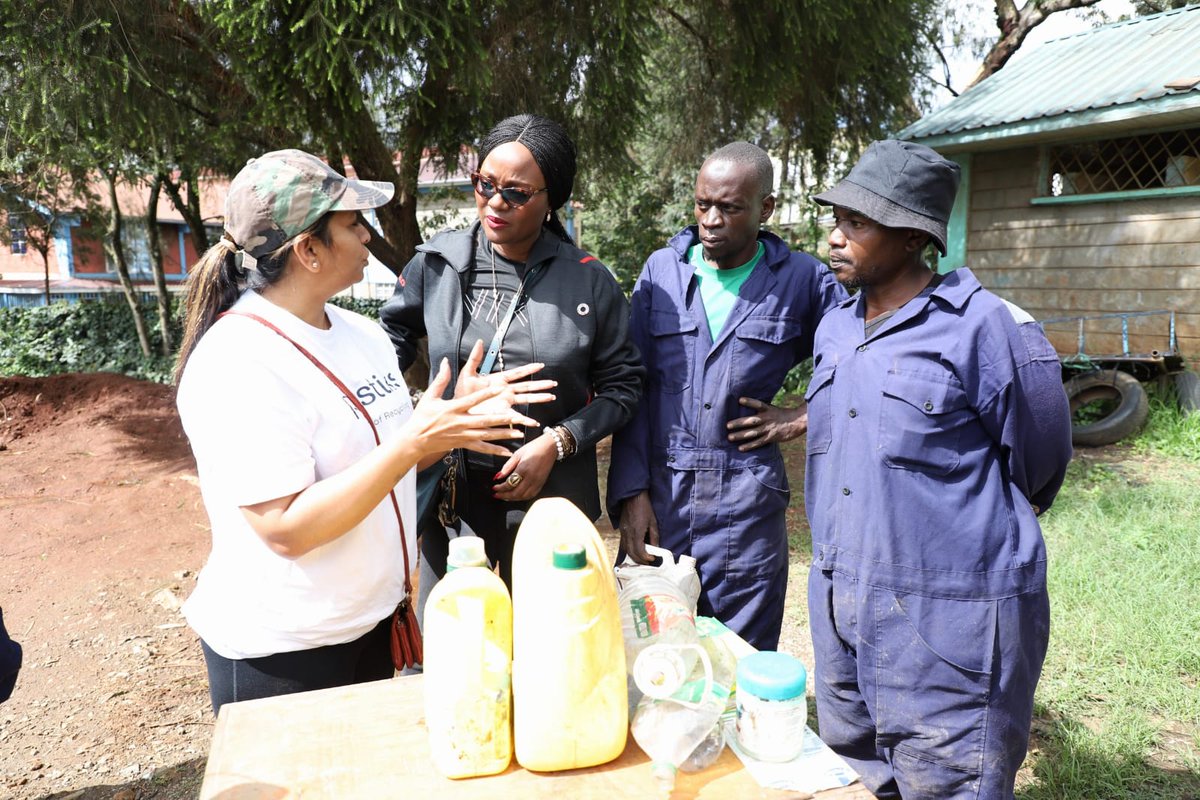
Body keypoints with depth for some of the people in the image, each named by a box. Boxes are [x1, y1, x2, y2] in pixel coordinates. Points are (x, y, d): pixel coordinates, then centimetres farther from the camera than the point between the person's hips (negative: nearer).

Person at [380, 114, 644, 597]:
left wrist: (557, 441, -12)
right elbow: (390, 342, 14)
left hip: (551, 495, -1)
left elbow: (622, 385, 0)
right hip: (452, 490, 1)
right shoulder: (437, 263, -2)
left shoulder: (590, 281, -6)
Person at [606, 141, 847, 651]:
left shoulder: (803, 280, 1)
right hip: (659, 500, 2)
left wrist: (802, 419, -3)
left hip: (747, 511, -1)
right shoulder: (662, 269, 6)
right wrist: (631, 492, -3)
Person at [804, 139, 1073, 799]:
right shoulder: (834, 330, 7)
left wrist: (968, 540, 10)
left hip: (947, 621, -7)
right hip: (840, 611, 7)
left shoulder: (989, 329, -14)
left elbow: (1038, 469, -2)